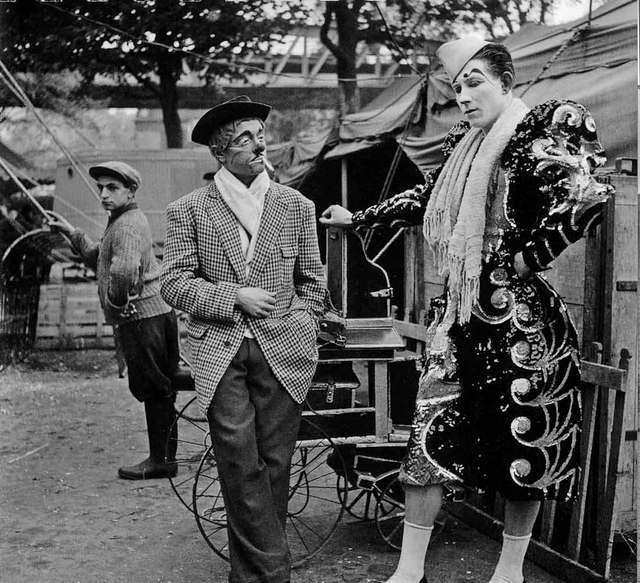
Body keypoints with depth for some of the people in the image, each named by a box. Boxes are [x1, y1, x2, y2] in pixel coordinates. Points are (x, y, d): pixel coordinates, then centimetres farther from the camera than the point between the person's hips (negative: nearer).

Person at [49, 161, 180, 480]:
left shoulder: (127, 226, -15)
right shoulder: (127, 220, 19)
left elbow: (125, 270, -34)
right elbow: (98, 259, 28)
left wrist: (114, 301, -18)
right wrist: (71, 233, 19)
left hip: (140, 315, -10)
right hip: (157, 311, 10)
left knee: (154, 389, -3)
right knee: (160, 388, 13)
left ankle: (161, 460, 4)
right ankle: (164, 456, 22)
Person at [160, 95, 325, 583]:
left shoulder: (297, 207, 11)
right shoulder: (189, 210, 4)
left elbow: (312, 281, 16)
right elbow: (174, 283, 0)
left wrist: (302, 333, 7)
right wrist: (233, 297, -10)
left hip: (282, 353, 2)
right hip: (221, 355, -1)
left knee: (274, 464, 3)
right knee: (240, 466, -7)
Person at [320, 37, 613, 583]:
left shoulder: (539, 136, -11)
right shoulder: (465, 143, 11)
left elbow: (587, 198, -26)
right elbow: (424, 198, 24)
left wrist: (527, 257, -17)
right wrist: (356, 218, 27)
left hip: (519, 315, -7)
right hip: (461, 311, 7)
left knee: (525, 439, 6)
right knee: (430, 434, 4)